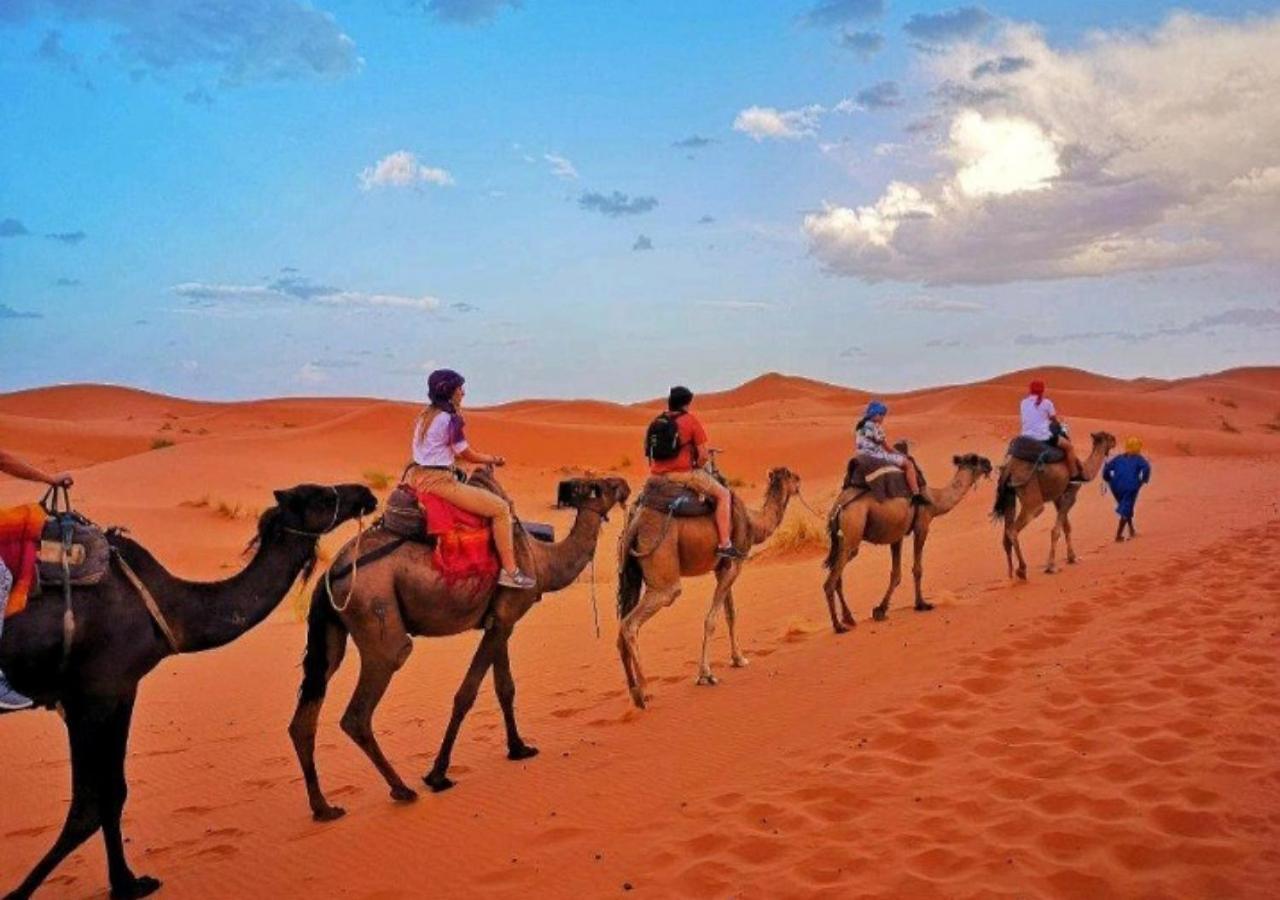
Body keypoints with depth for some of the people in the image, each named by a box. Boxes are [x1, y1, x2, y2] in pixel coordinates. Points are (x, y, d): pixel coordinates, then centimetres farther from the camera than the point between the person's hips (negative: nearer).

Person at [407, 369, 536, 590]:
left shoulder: (425, 416, 13)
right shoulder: (450, 419, -12)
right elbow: (468, 455, -7)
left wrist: (485, 459, 24)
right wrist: (494, 459, 11)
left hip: (418, 477, 10)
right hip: (438, 481, -10)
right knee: (500, 508, -6)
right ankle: (510, 571, -7)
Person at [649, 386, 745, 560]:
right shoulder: (690, 420, -4)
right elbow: (704, 456, -8)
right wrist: (697, 467, 13)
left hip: (658, 475, 6)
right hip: (683, 474, -6)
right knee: (723, 494, 5)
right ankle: (724, 544, -4)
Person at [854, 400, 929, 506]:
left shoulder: (860, 426, 14)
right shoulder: (874, 426, -13)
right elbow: (887, 447, -8)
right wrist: (899, 454, 8)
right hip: (875, 456, -10)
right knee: (908, 463, -11)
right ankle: (916, 495, -19)